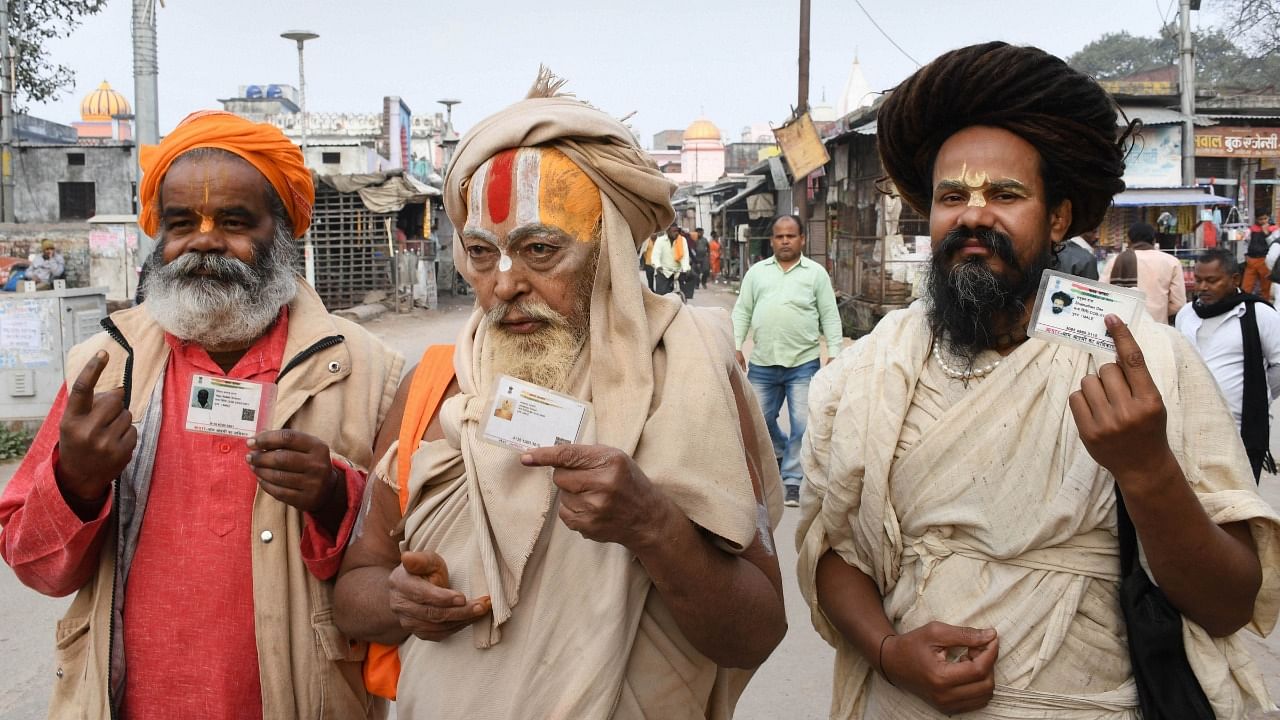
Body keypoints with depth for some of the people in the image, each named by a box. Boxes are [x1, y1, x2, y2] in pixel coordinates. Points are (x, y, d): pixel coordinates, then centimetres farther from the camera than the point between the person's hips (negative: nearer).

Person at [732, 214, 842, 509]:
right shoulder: (757, 272, 11)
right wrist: (736, 347, 1)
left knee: (802, 425, -3)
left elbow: (830, 317, 4)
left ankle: (792, 482, 9)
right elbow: (742, 311, 11)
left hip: (804, 364, -2)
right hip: (762, 363, 2)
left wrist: (834, 354, -3)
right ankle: (780, 452, 38)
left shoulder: (816, 273, 5)